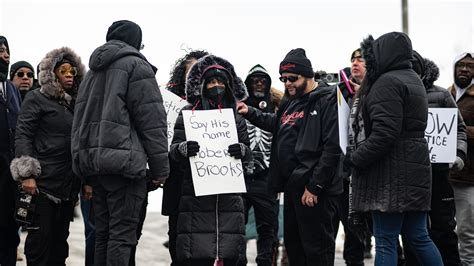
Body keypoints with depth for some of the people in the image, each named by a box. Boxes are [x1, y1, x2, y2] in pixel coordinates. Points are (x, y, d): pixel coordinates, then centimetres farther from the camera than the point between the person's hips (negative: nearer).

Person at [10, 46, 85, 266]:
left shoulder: (73, 104, 18)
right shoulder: (37, 99, -1)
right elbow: (22, 136, -9)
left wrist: (81, 182, 18)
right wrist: (27, 174, -19)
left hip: (67, 185, 7)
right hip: (43, 183, -7)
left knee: (60, 239, 9)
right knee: (40, 238, -7)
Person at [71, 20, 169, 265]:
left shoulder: (92, 72, 21)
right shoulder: (136, 65, -2)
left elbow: (79, 121, 20)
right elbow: (152, 120, -8)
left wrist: (81, 162, 18)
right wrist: (161, 167, -6)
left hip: (91, 160, 7)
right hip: (124, 160, -7)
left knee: (102, 233, 11)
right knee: (122, 234, -7)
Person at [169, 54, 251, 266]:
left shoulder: (235, 116, 16)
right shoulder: (188, 113, 9)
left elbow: (248, 155, 14)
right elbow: (173, 150, 3)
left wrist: (242, 150, -11)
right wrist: (183, 149, -20)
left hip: (229, 193, 2)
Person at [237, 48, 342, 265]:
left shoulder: (327, 101, -12)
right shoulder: (290, 103, 17)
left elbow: (333, 147, -20)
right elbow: (275, 123, 39)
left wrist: (314, 186, -21)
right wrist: (250, 113, 24)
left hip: (314, 190, -9)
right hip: (291, 186, 9)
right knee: (293, 245, 17)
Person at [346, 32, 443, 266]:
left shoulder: (387, 82, -13)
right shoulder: (412, 79, 19)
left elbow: (384, 133, -22)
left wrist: (356, 158, -13)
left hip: (391, 174, -9)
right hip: (414, 169, 9)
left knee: (386, 241, -5)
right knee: (418, 237, 13)